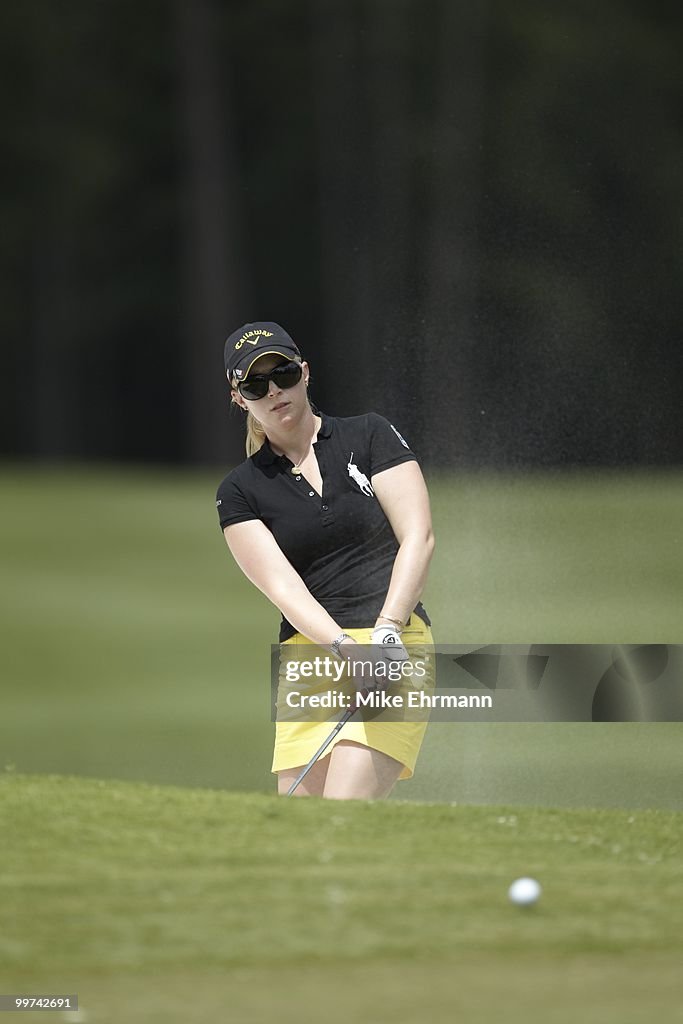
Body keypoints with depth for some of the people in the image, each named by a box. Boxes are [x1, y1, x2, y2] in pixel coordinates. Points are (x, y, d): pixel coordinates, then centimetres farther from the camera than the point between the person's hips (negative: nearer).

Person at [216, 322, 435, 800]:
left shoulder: (371, 436, 6)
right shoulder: (240, 491, 9)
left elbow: (418, 537, -4)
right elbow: (282, 585, -5)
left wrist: (387, 629, -18)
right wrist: (345, 647, -22)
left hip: (397, 642, -3)